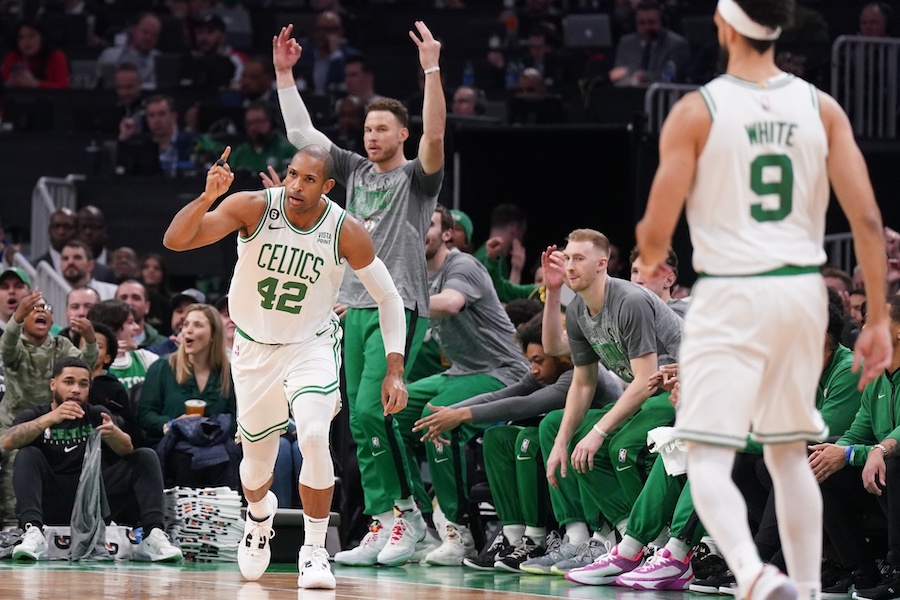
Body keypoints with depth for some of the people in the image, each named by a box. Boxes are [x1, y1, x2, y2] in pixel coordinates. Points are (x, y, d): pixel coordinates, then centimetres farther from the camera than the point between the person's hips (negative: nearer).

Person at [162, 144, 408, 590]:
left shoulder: (347, 233, -19)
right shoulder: (253, 208, -20)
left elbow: (388, 298, -5)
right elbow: (175, 240, -28)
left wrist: (394, 371, -12)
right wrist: (208, 197, -46)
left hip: (312, 347, -1)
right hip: (254, 350, 1)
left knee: (313, 437, -26)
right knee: (257, 460, 10)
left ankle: (313, 551, -9)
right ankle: (259, 514, 48)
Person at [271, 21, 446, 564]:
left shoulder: (417, 177, 0)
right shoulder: (355, 171, 16)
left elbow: (435, 133, -18)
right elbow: (300, 132, 16)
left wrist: (431, 69, -26)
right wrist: (285, 74, 10)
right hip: (356, 306, 7)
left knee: (369, 412, -18)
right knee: (365, 418, 4)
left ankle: (386, 513, -12)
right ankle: (403, 509, 10)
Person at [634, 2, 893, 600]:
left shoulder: (696, 111, -6)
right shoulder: (822, 108, 3)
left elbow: (656, 232, -7)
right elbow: (867, 220, -3)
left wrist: (649, 259, 18)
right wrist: (878, 320, 4)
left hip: (731, 295, -4)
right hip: (803, 290, 4)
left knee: (708, 457, -5)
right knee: (790, 453, 21)